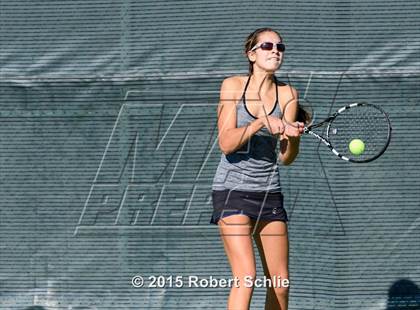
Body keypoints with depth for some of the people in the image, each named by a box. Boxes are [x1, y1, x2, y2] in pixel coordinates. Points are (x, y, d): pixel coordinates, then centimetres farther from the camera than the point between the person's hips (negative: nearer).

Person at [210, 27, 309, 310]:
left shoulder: (287, 94, 2)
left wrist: (295, 135, -21)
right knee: (246, 277, -18)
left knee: (280, 282, 2)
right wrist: (262, 122, -23)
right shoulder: (233, 86, -4)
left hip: (269, 191, 4)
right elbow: (226, 144, -12)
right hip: (233, 189, -4)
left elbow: (286, 158, -1)